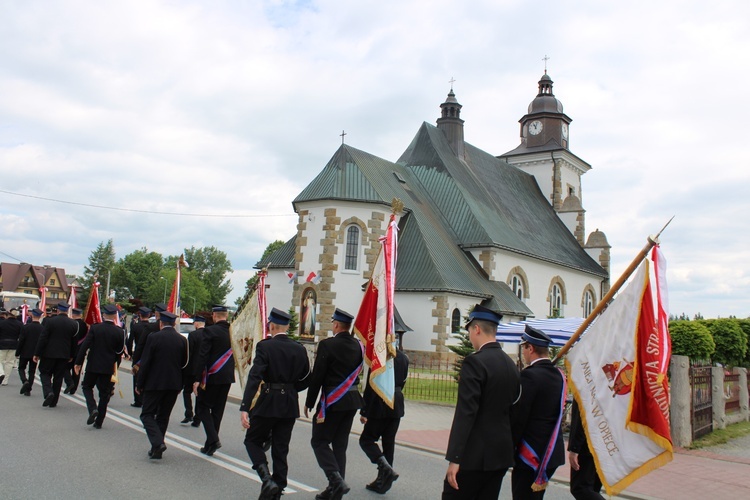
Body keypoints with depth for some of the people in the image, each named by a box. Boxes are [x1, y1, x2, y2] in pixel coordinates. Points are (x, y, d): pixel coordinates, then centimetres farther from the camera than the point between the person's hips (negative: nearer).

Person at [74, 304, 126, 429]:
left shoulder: (95, 328, -8)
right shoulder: (119, 332, -6)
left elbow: (85, 346, -10)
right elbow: (120, 351, 1)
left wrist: (78, 362, -3)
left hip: (93, 365, -1)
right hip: (108, 367, 1)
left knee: (87, 386, 19)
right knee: (104, 393, 10)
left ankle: (92, 408, -5)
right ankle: (98, 422, 14)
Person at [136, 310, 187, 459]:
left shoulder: (153, 337, -10)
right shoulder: (182, 340, 3)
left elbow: (145, 363, -9)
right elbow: (184, 364, 8)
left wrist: (139, 384, 0)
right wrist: (180, 385, 17)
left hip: (154, 384, -4)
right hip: (174, 384, 4)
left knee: (147, 414, 5)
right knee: (163, 416, 15)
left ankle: (158, 443, -14)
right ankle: (157, 449, 18)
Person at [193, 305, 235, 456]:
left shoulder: (209, 331, -13)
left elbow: (203, 356, -15)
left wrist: (197, 379, -12)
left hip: (212, 376, -5)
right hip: (227, 377, 5)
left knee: (202, 407, 9)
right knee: (217, 410, 15)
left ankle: (213, 439, -7)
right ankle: (210, 445, 22)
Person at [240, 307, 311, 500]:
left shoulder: (265, 346, -12)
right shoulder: (300, 349, 2)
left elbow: (254, 377, -20)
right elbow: (305, 380, 8)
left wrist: (245, 408, -23)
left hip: (267, 403, -4)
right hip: (290, 405, 5)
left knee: (253, 441, 14)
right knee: (280, 449, 14)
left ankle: (267, 479, -3)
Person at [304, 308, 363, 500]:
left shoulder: (327, 345, -13)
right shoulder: (358, 345, 5)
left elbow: (317, 376, -11)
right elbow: (357, 373, 10)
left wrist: (309, 402, -3)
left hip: (332, 401, -6)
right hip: (352, 400, 7)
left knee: (319, 441, 5)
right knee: (340, 444, 14)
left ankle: (336, 481, -11)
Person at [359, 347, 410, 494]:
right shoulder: (404, 358, 5)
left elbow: (371, 386, -17)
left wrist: (364, 411, -13)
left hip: (380, 405, -7)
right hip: (397, 405, 7)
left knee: (367, 439, 7)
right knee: (389, 442, 12)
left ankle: (386, 468, -12)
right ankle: (382, 482, 18)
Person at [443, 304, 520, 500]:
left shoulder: (475, 361, -15)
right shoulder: (511, 364, 8)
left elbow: (465, 413, -20)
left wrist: (454, 458, -18)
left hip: (476, 454, -8)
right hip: (502, 453, 8)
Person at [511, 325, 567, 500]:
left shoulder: (529, 375, -18)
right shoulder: (558, 374, 6)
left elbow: (518, 418, -19)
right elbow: (558, 414, 12)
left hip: (531, 455, -8)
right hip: (552, 453, 8)